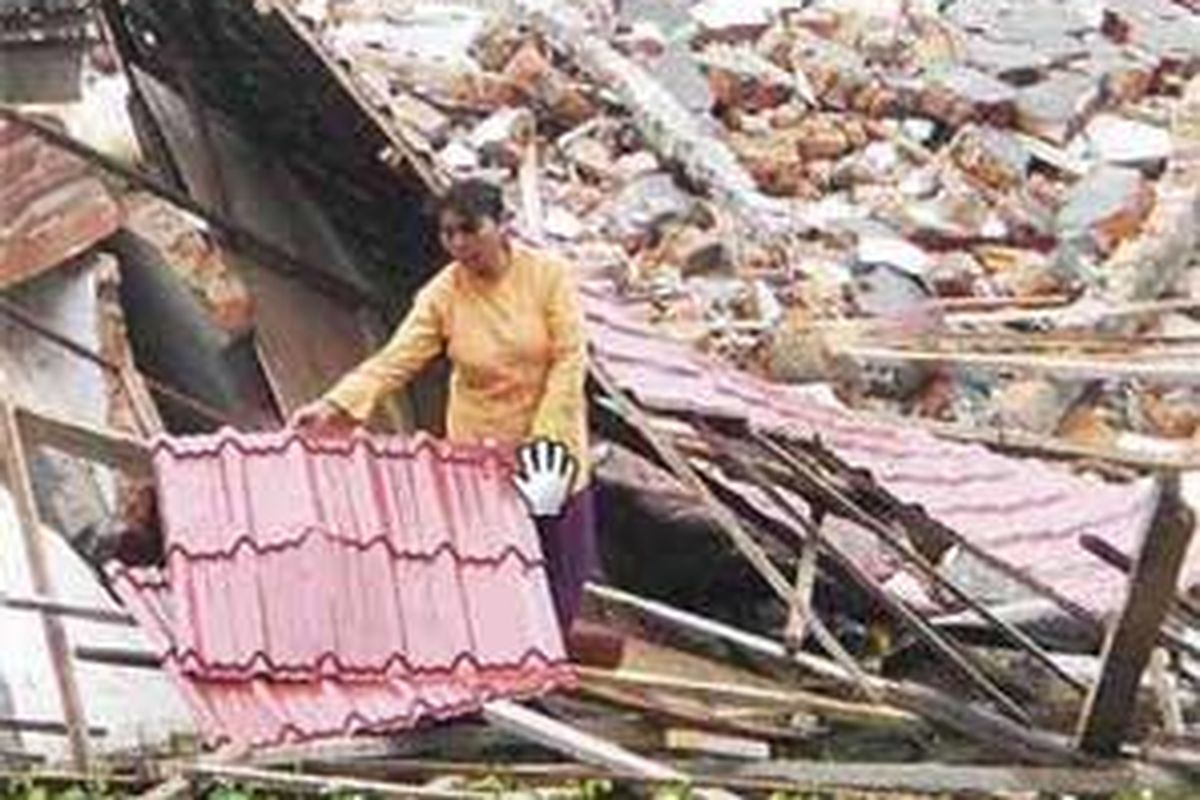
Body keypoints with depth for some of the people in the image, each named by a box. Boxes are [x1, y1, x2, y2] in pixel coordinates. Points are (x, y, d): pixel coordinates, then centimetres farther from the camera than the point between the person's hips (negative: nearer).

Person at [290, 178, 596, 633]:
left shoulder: (548, 275, -10)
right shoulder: (442, 295, -7)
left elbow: (569, 360, -12)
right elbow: (395, 359, -16)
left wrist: (545, 437, -21)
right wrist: (337, 406, -32)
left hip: (553, 446, 0)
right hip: (480, 453, 0)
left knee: (563, 575, 7)